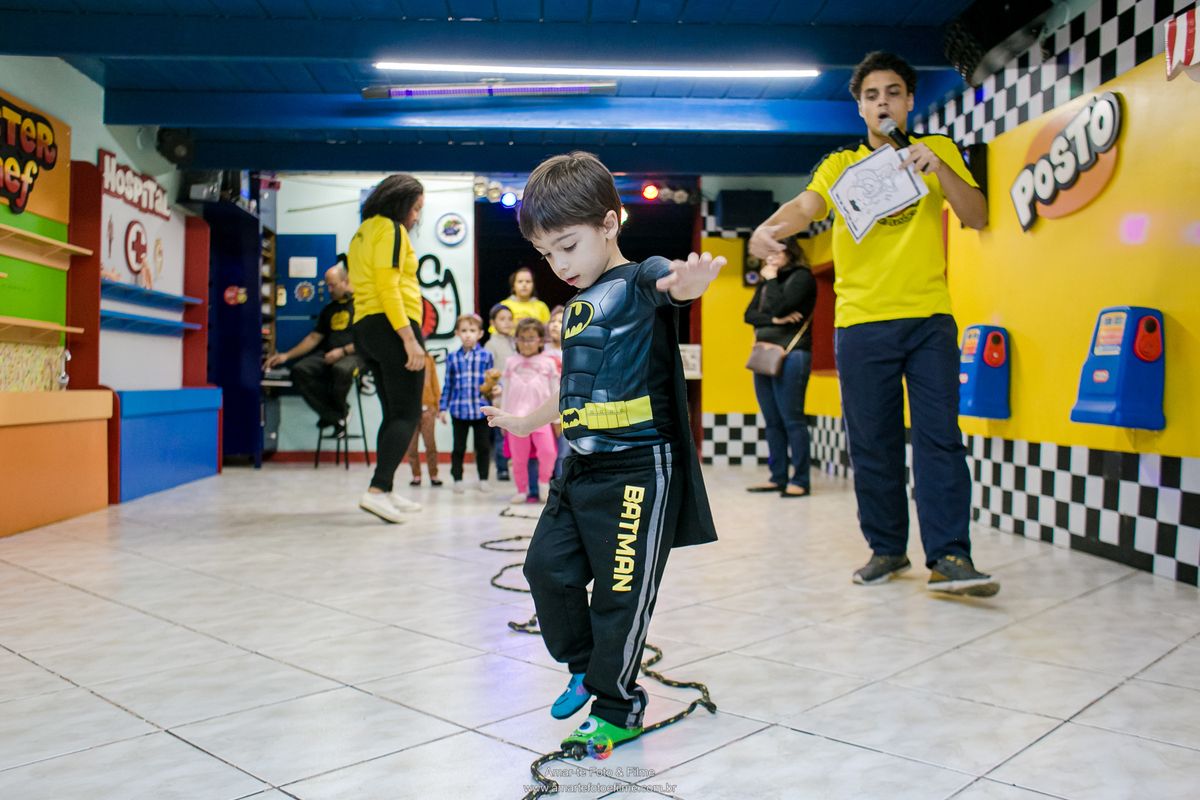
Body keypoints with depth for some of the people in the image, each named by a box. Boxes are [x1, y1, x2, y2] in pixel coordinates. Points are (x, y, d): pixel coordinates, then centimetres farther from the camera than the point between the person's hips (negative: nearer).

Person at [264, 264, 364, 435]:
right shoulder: (329, 309, 23)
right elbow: (314, 338, 25)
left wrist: (343, 351, -17)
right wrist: (286, 355, 15)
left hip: (353, 355, -7)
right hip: (328, 355, 7)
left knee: (342, 370, -40)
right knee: (300, 370, -21)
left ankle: (339, 411, -8)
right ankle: (336, 417, -19)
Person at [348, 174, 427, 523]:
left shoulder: (363, 232, 23)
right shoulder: (389, 229, -5)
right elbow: (388, 287, -16)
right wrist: (410, 338, -20)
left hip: (365, 327, 10)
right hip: (392, 325, -10)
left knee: (393, 414, 12)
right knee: (407, 415, -12)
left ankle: (386, 493, 12)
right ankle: (377, 490, -22)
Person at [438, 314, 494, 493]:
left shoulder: (486, 356, 2)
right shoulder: (452, 358, 5)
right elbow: (448, 384, 8)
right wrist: (443, 407, 6)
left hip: (482, 409, 0)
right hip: (459, 409, 0)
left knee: (483, 446, 7)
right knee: (459, 447, 7)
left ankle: (483, 479, 21)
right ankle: (457, 480, 19)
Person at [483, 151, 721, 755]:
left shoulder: (640, 281, -8)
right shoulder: (576, 307, 16)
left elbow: (671, 282, -34)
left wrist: (688, 281, -58)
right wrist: (527, 421, 41)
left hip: (639, 467, -8)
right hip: (581, 467, 9)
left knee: (620, 593, -1)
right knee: (548, 565, 12)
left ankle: (618, 711, 19)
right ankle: (586, 668, 35)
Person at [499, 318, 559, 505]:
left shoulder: (548, 363, 6)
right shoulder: (511, 363, 11)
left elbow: (555, 392, 10)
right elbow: (506, 391, 17)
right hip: (516, 418, 2)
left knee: (548, 451, -17)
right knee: (519, 457, 5)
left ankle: (544, 482, 8)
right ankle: (522, 489, 22)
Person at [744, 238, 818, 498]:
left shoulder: (801, 277, -1)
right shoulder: (764, 282, 20)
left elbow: (780, 306, -15)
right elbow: (749, 315, 8)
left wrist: (772, 279, -2)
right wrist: (774, 320, -8)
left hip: (791, 356, -7)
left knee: (792, 419, -9)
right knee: (772, 421, 7)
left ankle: (801, 480, -6)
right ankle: (778, 477, 11)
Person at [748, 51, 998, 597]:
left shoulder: (938, 152, 12)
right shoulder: (840, 165, 10)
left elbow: (978, 218, 3)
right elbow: (807, 206, -9)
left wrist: (938, 168, -13)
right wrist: (770, 226, -32)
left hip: (929, 317, 0)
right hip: (861, 322, 0)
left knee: (940, 437, -7)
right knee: (872, 444, 4)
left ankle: (949, 556, -3)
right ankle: (887, 549, 17)